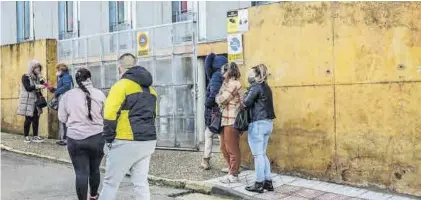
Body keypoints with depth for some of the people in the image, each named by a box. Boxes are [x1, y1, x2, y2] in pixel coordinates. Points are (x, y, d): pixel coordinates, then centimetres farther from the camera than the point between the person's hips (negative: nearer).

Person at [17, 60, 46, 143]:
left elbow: (41, 85, 7)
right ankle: (26, 137, 4)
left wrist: (40, 78, -3)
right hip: (28, 101, -6)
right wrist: (37, 86, -28)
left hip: (36, 101, 6)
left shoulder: (37, 77, 16)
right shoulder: (25, 77, -5)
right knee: (28, 119, -4)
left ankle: (35, 136, 8)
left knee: (36, 118, 3)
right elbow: (28, 88, -17)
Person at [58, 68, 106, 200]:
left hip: (75, 139, 0)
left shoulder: (67, 95, 0)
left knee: (81, 172, 3)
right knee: (94, 169, 19)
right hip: (97, 137, 1)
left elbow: (62, 118, 5)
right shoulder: (99, 94, -3)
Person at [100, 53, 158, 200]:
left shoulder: (121, 85, -8)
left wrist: (109, 139, -3)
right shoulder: (150, 89, 16)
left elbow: (110, 116, -13)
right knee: (141, 183, 11)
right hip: (148, 141, 7)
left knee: (110, 183, 4)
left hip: (127, 142, -7)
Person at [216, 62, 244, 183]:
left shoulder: (233, 84, -12)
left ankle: (233, 175, 6)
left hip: (231, 121, -10)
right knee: (224, 148, 15)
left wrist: (217, 97, 5)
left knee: (232, 149, -2)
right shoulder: (228, 84, 18)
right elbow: (221, 101, 17)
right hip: (225, 121, 10)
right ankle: (233, 171, 25)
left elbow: (221, 100, -12)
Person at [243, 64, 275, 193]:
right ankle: (268, 182, 16)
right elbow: (261, 104, 14)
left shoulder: (256, 86, -9)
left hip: (258, 123, -9)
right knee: (262, 154, 15)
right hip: (268, 123, 9)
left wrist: (246, 95, 4)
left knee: (258, 154, -2)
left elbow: (246, 103, -15)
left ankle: (259, 184, 2)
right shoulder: (266, 87, 16)